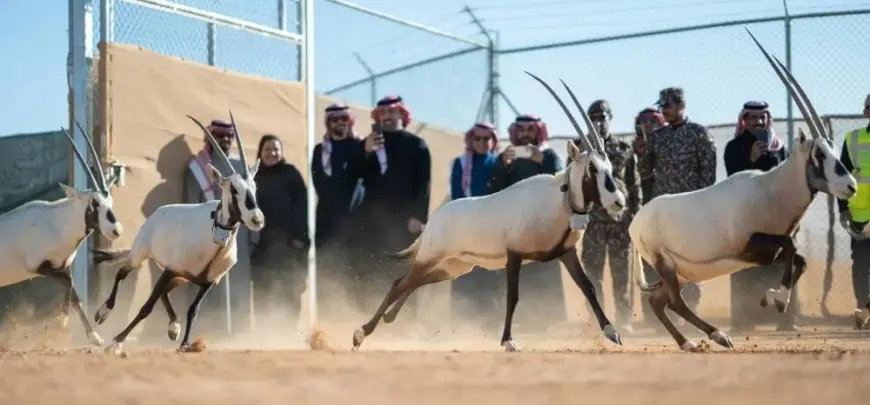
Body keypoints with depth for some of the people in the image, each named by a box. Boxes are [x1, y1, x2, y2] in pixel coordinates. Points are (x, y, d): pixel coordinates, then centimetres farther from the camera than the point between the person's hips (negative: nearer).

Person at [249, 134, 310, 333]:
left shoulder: (290, 173, 0)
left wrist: (299, 236, -11)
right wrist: (250, 237, 2)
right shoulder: (254, 176, 9)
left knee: (289, 287, 1)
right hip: (261, 241, 3)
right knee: (262, 289, 3)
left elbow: (301, 205, -4)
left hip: (287, 239, -3)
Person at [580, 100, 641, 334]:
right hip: (593, 218, 0)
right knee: (592, 270, 1)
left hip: (621, 217, 0)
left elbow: (634, 184, 9)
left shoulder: (625, 150, 9)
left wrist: (635, 215, 2)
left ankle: (624, 319, 8)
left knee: (621, 271, 3)